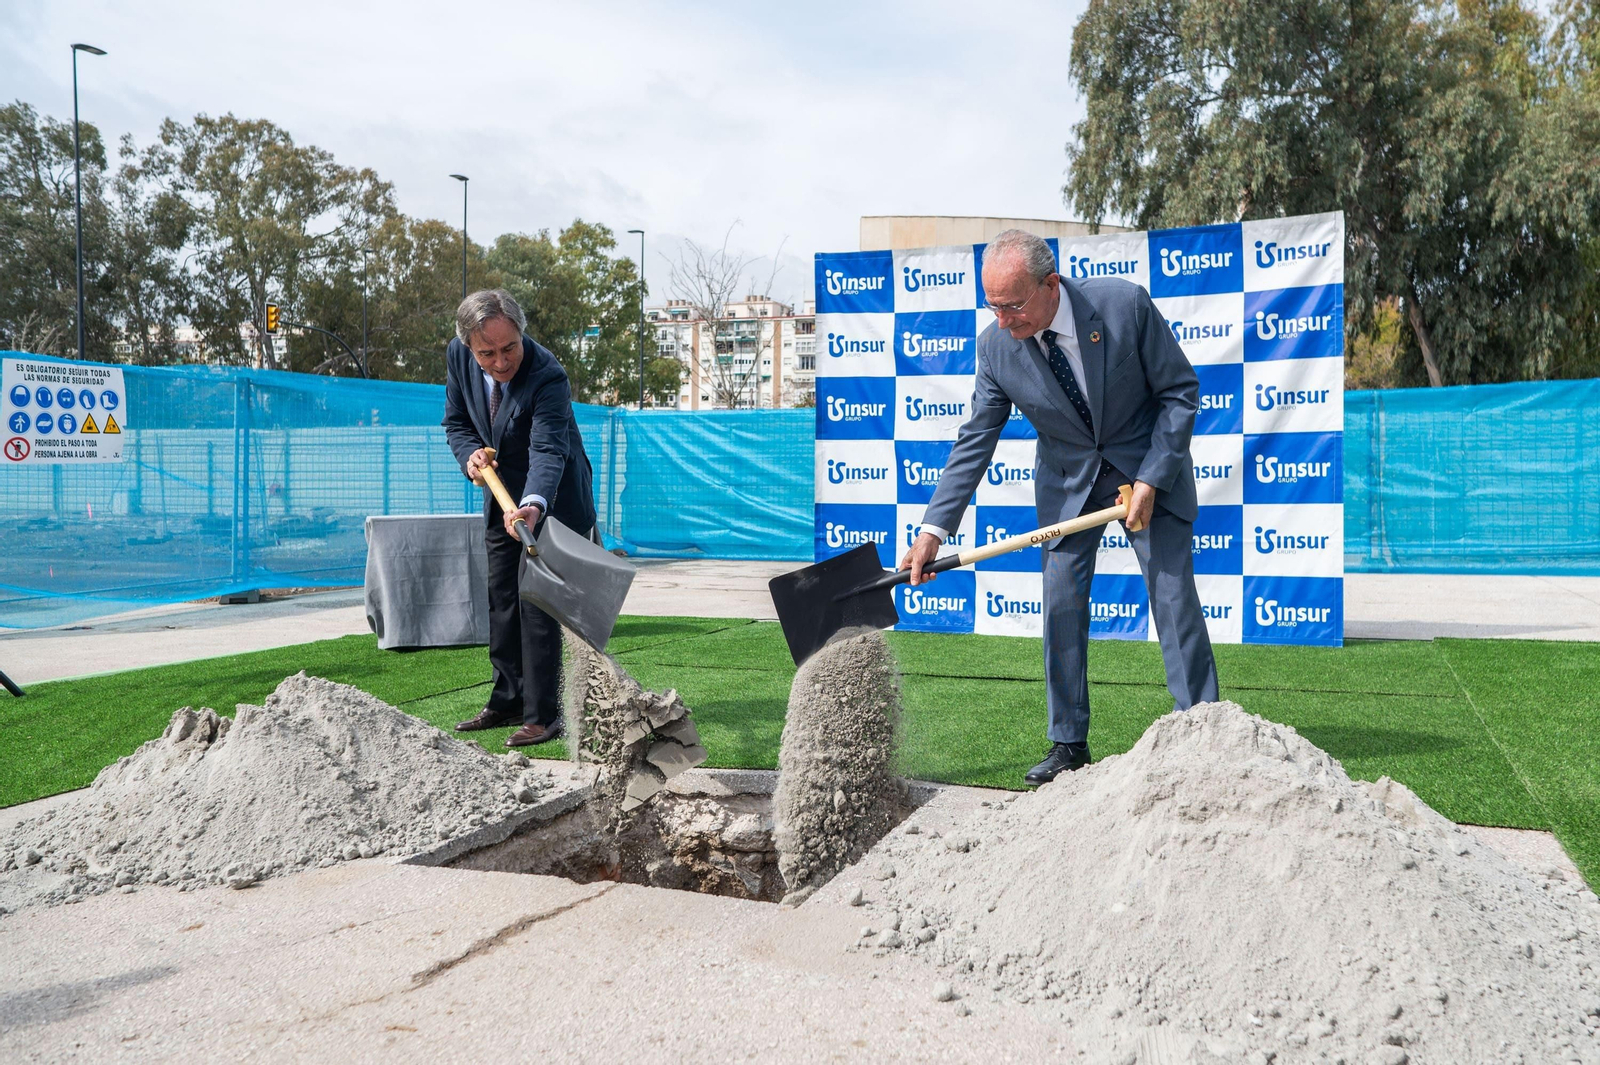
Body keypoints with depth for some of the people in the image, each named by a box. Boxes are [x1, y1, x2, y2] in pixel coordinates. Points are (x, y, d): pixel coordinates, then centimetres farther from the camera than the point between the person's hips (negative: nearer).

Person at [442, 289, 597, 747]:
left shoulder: (547, 377, -31)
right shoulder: (458, 356, -11)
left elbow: (548, 450, -40)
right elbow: (456, 420, 3)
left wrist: (534, 506, -57)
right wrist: (470, 454, -18)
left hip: (551, 500, -7)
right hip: (502, 496, 7)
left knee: (538, 604, -10)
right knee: (501, 602, 14)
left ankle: (542, 715, -1)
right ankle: (507, 701, 28)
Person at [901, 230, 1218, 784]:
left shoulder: (1125, 303, -24)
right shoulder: (996, 346, -17)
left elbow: (1181, 389, -12)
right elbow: (975, 441, -10)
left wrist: (1150, 480, -19)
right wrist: (933, 529, -17)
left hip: (1151, 468, -2)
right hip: (1067, 482, 2)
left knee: (1175, 596, -4)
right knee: (1061, 605, -2)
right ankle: (1069, 744, 10)